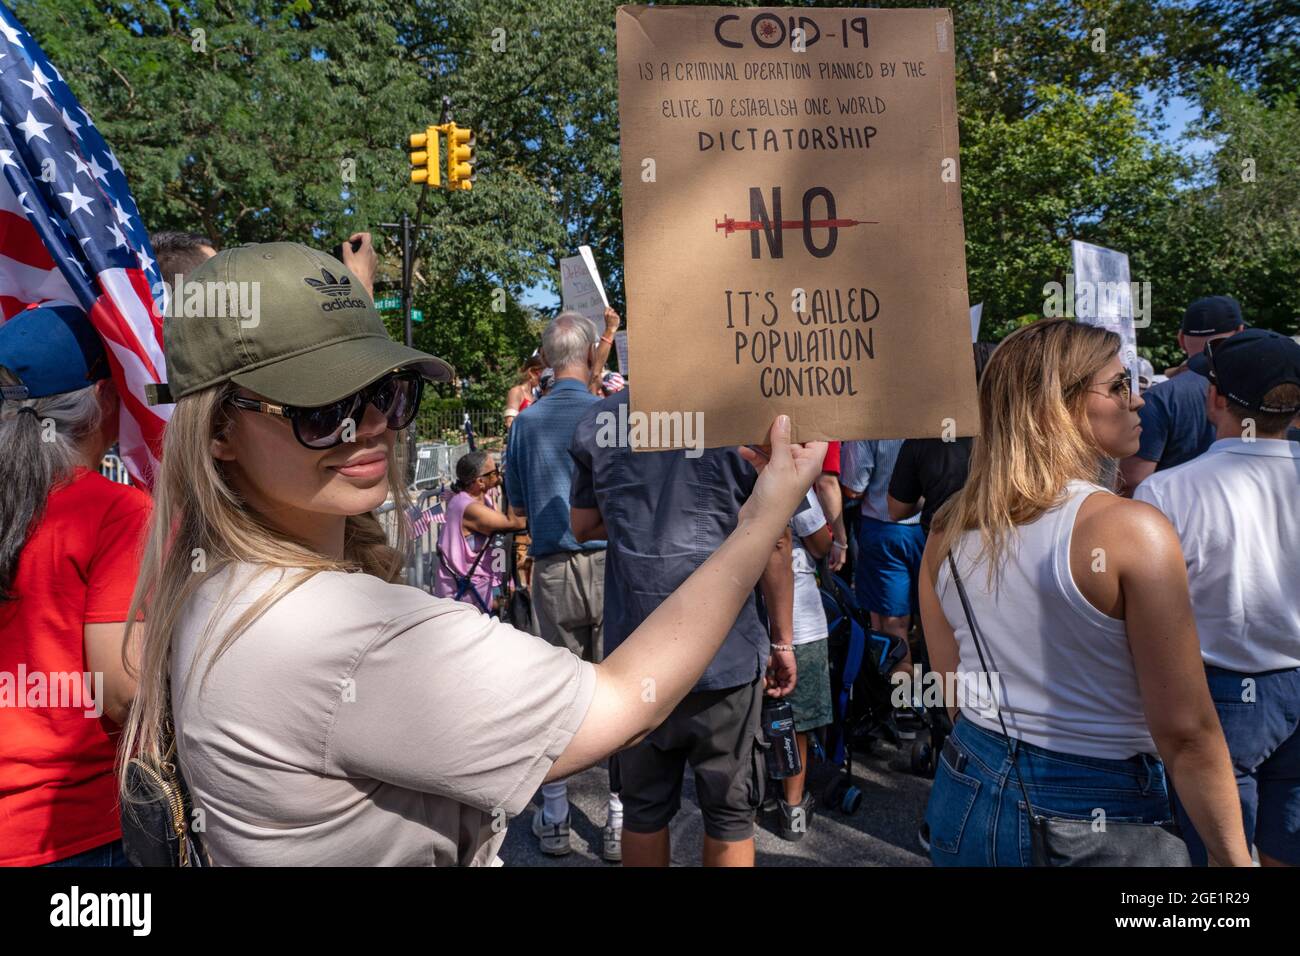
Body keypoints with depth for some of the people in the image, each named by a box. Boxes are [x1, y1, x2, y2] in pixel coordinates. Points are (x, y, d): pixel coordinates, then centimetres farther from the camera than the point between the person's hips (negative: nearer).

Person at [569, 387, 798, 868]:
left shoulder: (596, 421, -1)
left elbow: (583, 525, 11)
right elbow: (773, 540, -6)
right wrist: (783, 640, 3)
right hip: (725, 653, -2)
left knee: (643, 809, 18)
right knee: (730, 811, 14)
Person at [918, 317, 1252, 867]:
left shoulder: (948, 529, -4)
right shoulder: (1132, 530, -20)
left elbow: (954, 697, 6)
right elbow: (1186, 733, -17)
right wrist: (1236, 858, -5)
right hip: (1098, 811, -4)